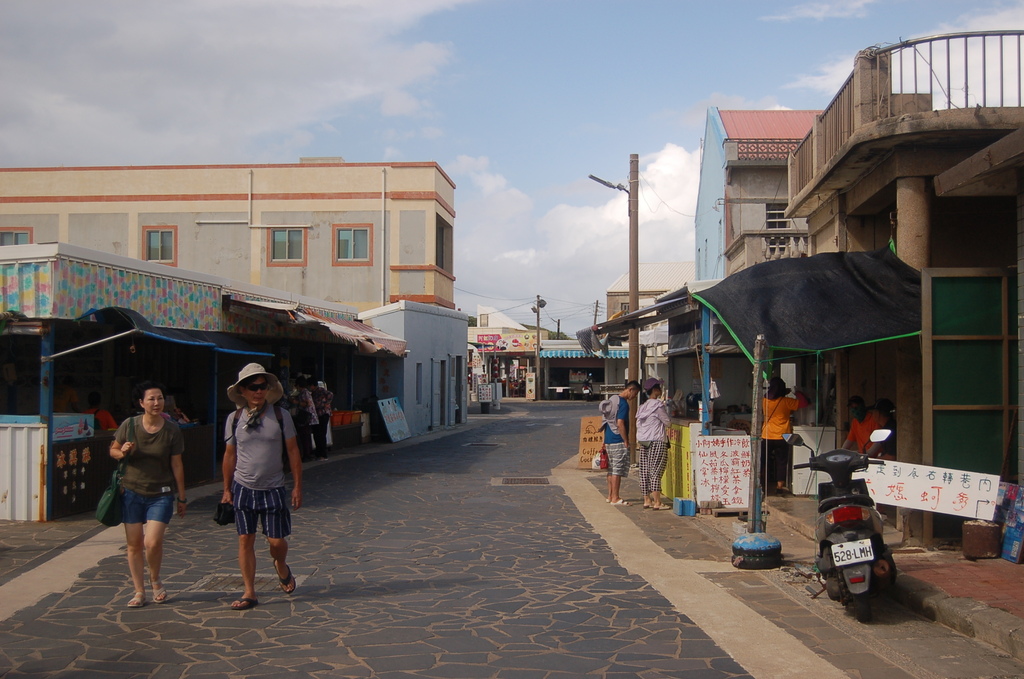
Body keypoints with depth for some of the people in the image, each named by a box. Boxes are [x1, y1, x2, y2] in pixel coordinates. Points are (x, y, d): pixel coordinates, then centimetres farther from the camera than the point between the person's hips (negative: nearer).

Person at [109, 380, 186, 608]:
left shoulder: (172, 430, -5)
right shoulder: (130, 425, -4)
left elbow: (176, 465, -1)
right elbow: (113, 450, 9)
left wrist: (181, 497, 3)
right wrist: (122, 452, -15)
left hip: (161, 495, -2)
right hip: (132, 493, 2)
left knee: (153, 542, -13)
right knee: (134, 545, 5)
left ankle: (155, 580, 16)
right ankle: (139, 591, 19)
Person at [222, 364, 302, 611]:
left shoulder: (280, 415, -4)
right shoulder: (234, 419, 0)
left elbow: (293, 451, 1)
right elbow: (230, 455, 8)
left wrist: (297, 486, -1)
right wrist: (227, 490, 9)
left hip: (274, 489, -1)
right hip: (244, 488, 1)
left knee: (277, 540, 0)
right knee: (245, 540, 2)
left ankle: (281, 567, 33)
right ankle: (249, 593, 11)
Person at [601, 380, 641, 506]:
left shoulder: (613, 399, 15)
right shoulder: (623, 403, -15)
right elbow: (620, 424, -21)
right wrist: (626, 442, -15)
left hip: (608, 440, 9)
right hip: (618, 441, -9)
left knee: (611, 469, 14)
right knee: (618, 470, -6)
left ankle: (610, 496, 20)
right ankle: (615, 498, -4)